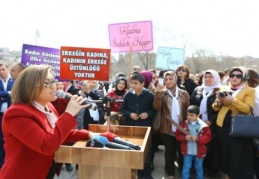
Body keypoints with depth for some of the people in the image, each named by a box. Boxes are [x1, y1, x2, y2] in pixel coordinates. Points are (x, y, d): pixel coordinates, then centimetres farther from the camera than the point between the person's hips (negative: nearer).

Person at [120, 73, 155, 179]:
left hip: (145, 126, -1)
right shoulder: (128, 95, 0)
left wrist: (148, 114, -16)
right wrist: (129, 114, -12)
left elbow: (155, 109, 1)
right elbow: (122, 109, 5)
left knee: (146, 150, 8)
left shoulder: (149, 95, -5)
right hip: (131, 126, 2)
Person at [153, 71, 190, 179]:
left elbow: (188, 110, 5)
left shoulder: (184, 93, 3)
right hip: (167, 128, -1)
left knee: (182, 151, 13)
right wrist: (158, 93, -24)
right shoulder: (162, 93, -1)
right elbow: (156, 107, -15)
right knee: (169, 151, 10)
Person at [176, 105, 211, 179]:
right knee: (186, 168, 9)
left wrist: (197, 139, -25)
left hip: (199, 151, 0)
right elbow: (178, 135, -4)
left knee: (199, 168, 20)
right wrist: (184, 138, -23)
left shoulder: (203, 125, -12)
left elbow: (208, 137, -11)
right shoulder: (184, 124, -8)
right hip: (187, 151, 0)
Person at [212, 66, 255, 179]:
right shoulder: (223, 89, 11)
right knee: (224, 152, 13)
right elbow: (215, 108, 10)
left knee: (238, 155, 0)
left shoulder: (249, 91, 0)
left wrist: (233, 100, -24)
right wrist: (218, 101, -11)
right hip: (222, 126, 4)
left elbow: (248, 109, -14)